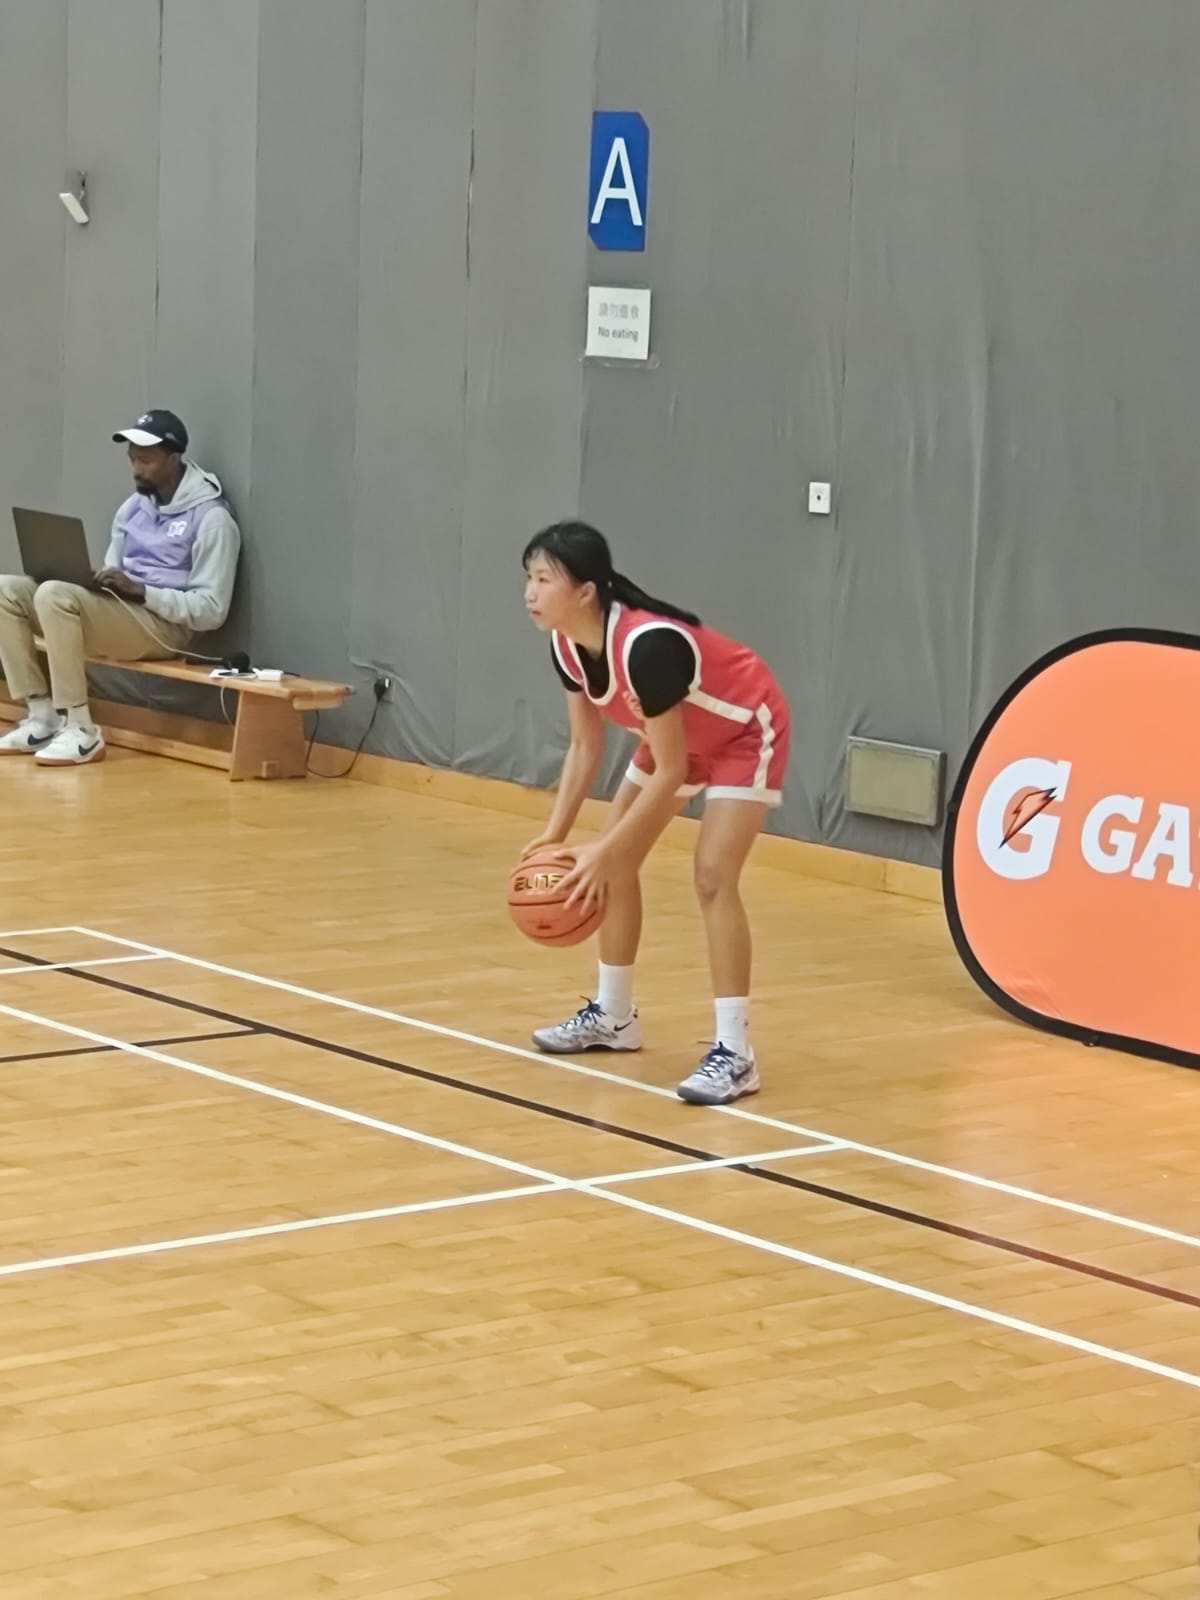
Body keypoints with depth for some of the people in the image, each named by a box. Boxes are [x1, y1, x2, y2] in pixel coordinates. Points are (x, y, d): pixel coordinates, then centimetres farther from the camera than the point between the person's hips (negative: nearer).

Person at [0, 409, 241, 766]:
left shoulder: (211, 518, -9)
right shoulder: (133, 506, 15)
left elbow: (211, 610, -14)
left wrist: (139, 590, -22)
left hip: (163, 626, -8)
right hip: (116, 611, 8)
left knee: (55, 596, -30)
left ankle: (81, 731, -25)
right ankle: (42, 716, -8)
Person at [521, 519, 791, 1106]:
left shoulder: (647, 645, -38)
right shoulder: (568, 645, -14)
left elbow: (670, 773, -33)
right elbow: (585, 747, -2)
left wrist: (604, 852, -32)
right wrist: (555, 833, -11)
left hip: (746, 732, -9)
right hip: (678, 734, 9)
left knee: (713, 876, -21)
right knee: (613, 866, 8)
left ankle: (734, 1053, -19)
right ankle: (613, 1017, 24)